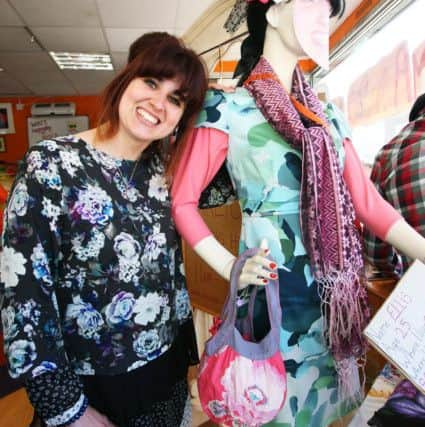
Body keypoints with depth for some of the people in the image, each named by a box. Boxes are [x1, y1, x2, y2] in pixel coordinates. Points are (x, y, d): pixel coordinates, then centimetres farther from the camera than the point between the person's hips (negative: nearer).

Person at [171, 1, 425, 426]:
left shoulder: (327, 115, 11)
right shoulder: (228, 109, -7)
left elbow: (366, 200, 6)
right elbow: (182, 200, -6)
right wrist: (229, 267, -15)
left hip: (334, 289, 6)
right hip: (271, 290, -5)